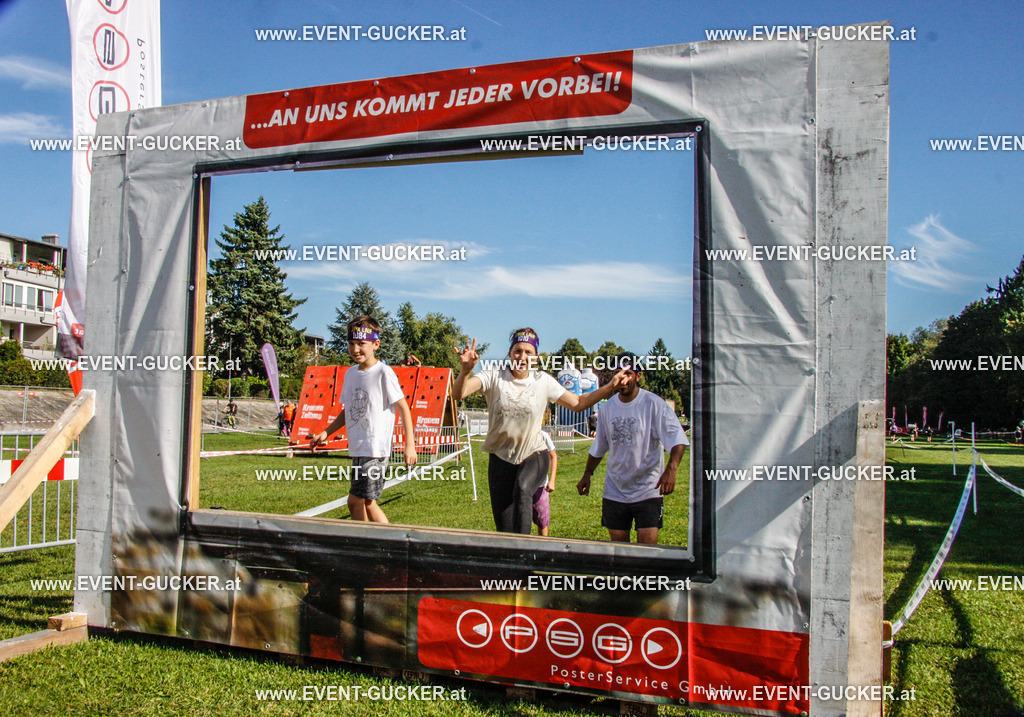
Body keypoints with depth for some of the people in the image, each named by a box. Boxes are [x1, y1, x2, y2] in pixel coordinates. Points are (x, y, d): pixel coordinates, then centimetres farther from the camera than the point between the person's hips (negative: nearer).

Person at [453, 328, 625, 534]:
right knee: (504, 528, 2)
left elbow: (578, 403, 8)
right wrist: (465, 370, -40)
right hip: (501, 457, 1)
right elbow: (458, 394, -20)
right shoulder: (494, 375, -7)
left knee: (522, 490, -34)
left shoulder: (543, 381, -1)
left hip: (533, 456, 0)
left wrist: (610, 387, -2)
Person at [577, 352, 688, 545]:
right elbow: (598, 446, 20)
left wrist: (671, 469, -30)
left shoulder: (654, 404, -8)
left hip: (648, 491, -4)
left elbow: (677, 439, -15)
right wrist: (587, 474, 15)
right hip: (614, 491, 5)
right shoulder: (607, 408, 8)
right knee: (618, 545, 10)